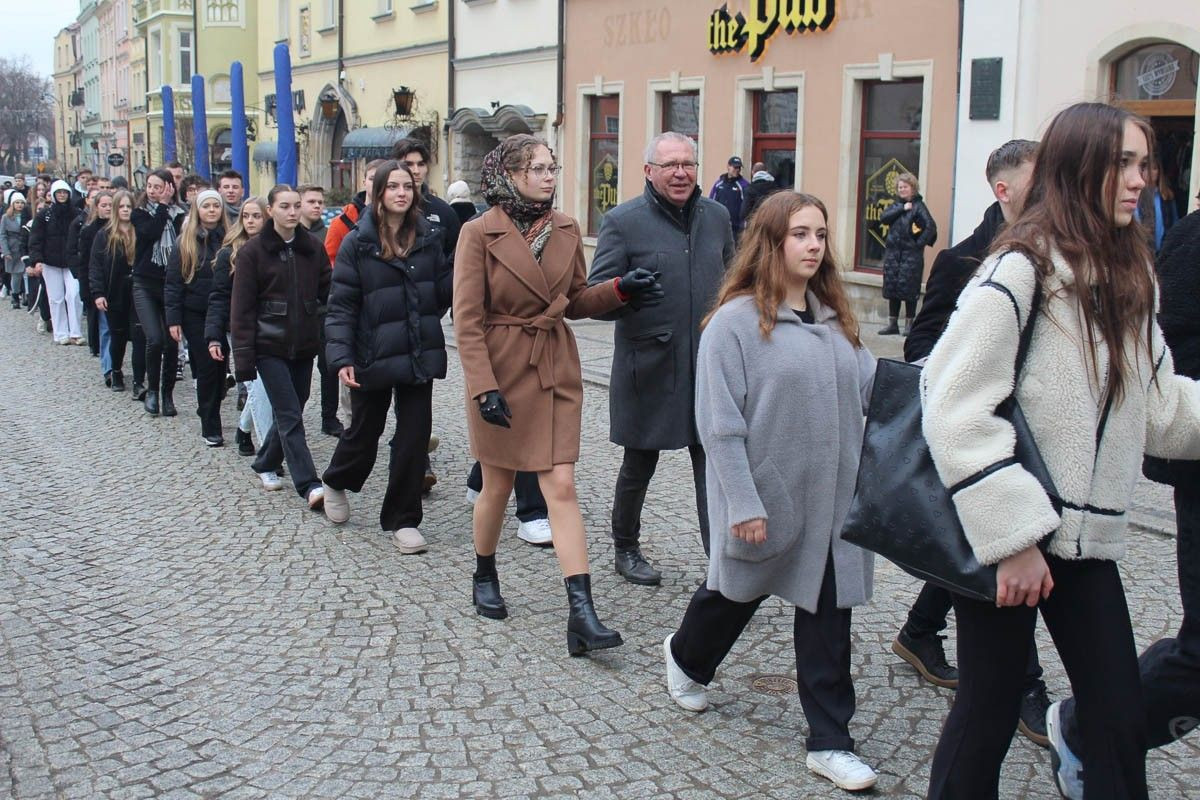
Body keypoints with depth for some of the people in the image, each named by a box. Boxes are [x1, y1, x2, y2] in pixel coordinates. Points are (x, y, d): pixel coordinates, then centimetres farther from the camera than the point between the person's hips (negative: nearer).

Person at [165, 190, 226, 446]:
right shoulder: (186, 242, 0)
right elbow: (173, 282, -1)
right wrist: (173, 319, -7)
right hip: (195, 315, -1)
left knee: (220, 365, 4)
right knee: (206, 367, -2)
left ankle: (209, 412, 27)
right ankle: (210, 428, 7)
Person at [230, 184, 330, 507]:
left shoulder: (312, 248, 6)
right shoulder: (253, 251, -5)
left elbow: (327, 292, 4)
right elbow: (241, 308, -6)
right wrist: (244, 357, -11)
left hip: (304, 346, 4)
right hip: (270, 347, -4)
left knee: (290, 411, 13)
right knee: (291, 417, -9)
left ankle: (266, 465, 36)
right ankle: (309, 485, -11)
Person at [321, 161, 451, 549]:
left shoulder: (429, 239, 4)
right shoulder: (357, 244, -6)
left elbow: (444, 292, 4)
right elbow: (341, 305, -8)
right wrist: (341, 357, -17)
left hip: (419, 356, 3)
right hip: (373, 357, -2)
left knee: (414, 438, 3)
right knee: (364, 433, 14)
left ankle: (402, 519, 17)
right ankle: (336, 483, 46)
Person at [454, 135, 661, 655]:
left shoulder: (566, 230, 5)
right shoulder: (479, 233, -9)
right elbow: (467, 320, -11)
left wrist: (620, 289, -4)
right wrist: (484, 389, -18)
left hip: (556, 371, 3)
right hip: (502, 370, -3)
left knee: (561, 486, -3)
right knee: (498, 485, 11)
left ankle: (582, 614, -7)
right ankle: (484, 578, 37)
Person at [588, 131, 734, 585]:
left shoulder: (717, 216, 7)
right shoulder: (623, 221, -7)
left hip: (710, 367, 3)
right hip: (649, 368, -3)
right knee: (638, 466, 14)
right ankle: (626, 550, 35)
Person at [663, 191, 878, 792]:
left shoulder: (834, 317, 6)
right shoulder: (735, 320, -13)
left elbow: (871, 386, 5)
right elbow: (720, 425, -16)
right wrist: (743, 504, -18)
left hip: (831, 498, 4)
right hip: (767, 494, -4)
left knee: (828, 611, 8)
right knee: (739, 592, 18)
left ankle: (830, 741, 19)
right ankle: (686, 658, 49)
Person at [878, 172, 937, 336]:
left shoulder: (919, 205, -4)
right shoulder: (896, 205, 14)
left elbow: (931, 226, -13)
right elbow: (884, 218, -4)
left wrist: (920, 242, -12)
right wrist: (902, 209, -9)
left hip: (911, 254, -6)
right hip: (892, 253, 6)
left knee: (909, 289, -3)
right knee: (892, 288, 7)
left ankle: (909, 325, 5)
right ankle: (892, 325, 15)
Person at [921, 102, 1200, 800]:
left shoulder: (1128, 276, 10)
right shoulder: (1023, 269, -15)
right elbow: (956, 409, -21)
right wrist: (1013, 539, -20)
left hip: (1086, 534, 7)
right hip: (1005, 534, -7)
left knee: (1123, 722, 9)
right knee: (989, 715, 7)